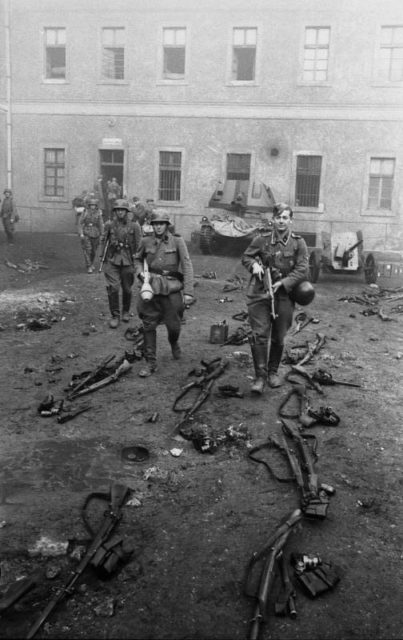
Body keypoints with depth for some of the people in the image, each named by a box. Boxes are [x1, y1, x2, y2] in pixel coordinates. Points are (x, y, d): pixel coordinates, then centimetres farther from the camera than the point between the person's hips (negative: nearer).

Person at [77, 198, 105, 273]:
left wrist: (101, 235, 6)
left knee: (94, 251, 12)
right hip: (86, 234, -2)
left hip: (95, 234, 2)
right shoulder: (85, 213, -4)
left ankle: (91, 263, 37)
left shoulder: (98, 214, -2)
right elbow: (80, 223, -2)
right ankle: (89, 267, -10)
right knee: (87, 250, -11)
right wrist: (81, 233, -11)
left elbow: (101, 225, 5)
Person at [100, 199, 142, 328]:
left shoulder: (134, 225, -3)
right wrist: (103, 256, 10)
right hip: (112, 260, 0)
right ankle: (115, 316, 1)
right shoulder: (109, 224, 0)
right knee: (113, 288, -9)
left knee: (127, 288, 11)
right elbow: (104, 241, 10)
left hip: (128, 260, 0)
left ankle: (126, 311, 34)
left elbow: (138, 245, 2)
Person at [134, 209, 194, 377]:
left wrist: (188, 292, -14)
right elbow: (138, 259, 22)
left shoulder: (177, 241, -4)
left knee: (173, 325, 6)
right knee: (149, 326, 0)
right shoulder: (146, 241, 4)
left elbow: (187, 266, -8)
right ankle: (150, 362, 11)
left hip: (171, 288, -2)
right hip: (152, 287, 2)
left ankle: (174, 343, 42)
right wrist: (140, 272, 0)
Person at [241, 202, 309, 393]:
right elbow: (245, 257, 14)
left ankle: (273, 372, 31)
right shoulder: (261, 240, 2)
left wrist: (283, 283, -19)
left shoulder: (298, 243, -1)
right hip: (259, 294, 0)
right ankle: (260, 376, -1)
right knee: (259, 335, -8)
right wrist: (254, 264, -8)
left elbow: (302, 270, -6)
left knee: (278, 338, 12)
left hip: (284, 296, 0)